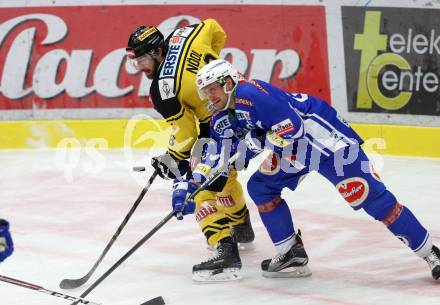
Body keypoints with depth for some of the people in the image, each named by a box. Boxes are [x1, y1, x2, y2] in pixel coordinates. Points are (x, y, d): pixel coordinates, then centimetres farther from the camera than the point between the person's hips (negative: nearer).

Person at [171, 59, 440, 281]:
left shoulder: (251, 94, -21)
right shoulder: (222, 120, 9)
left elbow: (291, 126, -27)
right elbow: (216, 159, 15)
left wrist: (255, 142, -22)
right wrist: (192, 186, 5)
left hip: (328, 140, -10)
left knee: (373, 199, -12)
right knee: (260, 187, 7)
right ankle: (293, 255, 11)